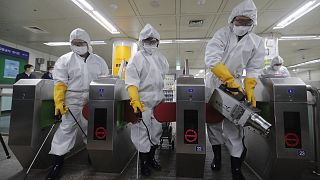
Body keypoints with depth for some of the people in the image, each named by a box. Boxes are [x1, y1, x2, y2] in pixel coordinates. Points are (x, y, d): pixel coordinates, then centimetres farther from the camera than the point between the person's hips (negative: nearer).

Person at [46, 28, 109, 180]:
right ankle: (58, 161, 15)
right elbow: (60, 82, 0)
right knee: (66, 128, 1)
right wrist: (59, 101, -10)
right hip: (72, 100, -1)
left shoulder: (98, 61, 10)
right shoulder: (65, 59, 6)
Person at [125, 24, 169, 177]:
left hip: (159, 101, 6)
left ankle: (151, 158, 34)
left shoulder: (161, 58, 16)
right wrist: (135, 99, -23)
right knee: (142, 133, 0)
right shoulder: (137, 57, -1)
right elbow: (131, 80, -11)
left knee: (156, 131, 14)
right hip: (143, 101, -5)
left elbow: (167, 77, 20)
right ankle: (143, 162, 20)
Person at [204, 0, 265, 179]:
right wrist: (230, 80, -30)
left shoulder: (257, 42, 0)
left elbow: (254, 69, 1)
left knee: (234, 124, -3)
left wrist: (249, 89, -13)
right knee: (213, 120, 6)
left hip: (235, 83, 1)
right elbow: (212, 59, -25)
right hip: (214, 82, -1)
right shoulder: (222, 34, -10)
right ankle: (217, 156, 27)